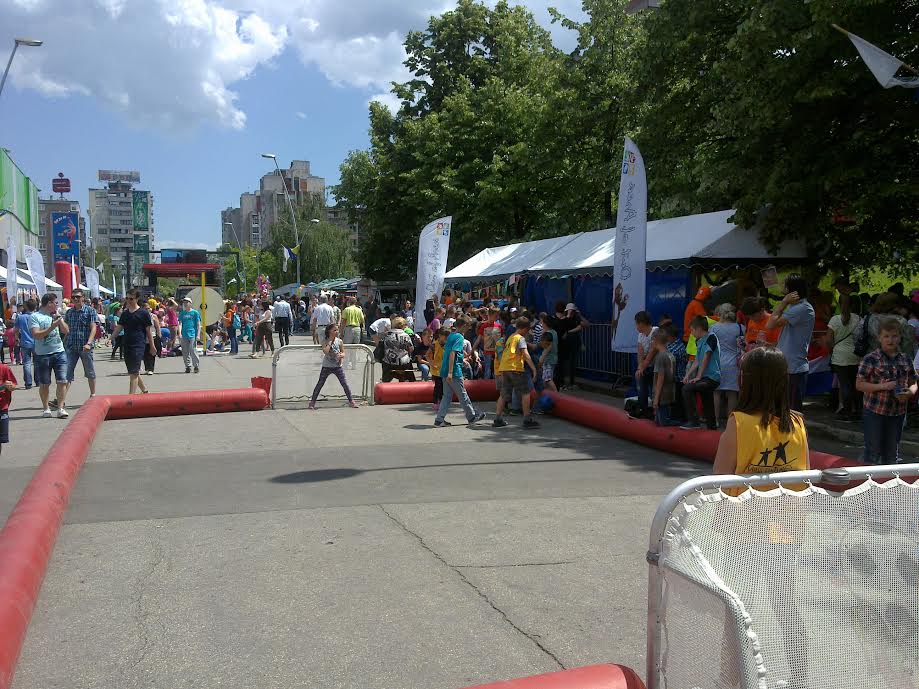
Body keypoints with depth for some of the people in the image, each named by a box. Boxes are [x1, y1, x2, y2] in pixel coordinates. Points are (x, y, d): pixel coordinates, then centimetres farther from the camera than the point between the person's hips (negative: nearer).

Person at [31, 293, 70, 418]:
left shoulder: (56, 315, 13)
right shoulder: (35, 316, -5)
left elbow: (66, 331, 9)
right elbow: (36, 335, -15)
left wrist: (59, 318, -2)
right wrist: (52, 327, -19)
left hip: (59, 353, 4)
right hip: (43, 355, -4)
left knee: (62, 381, -5)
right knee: (44, 384, 6)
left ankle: (61, 408, -2)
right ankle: (46, 408, 20)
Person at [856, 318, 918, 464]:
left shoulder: (905, 360, 4)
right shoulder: (871, 359, -9)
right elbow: (859, 384, -10)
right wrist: (882, 386, -21)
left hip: (898, 412, 5)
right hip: (875, 412, -4)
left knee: (892, 455, 16)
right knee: (873, 453, 3)